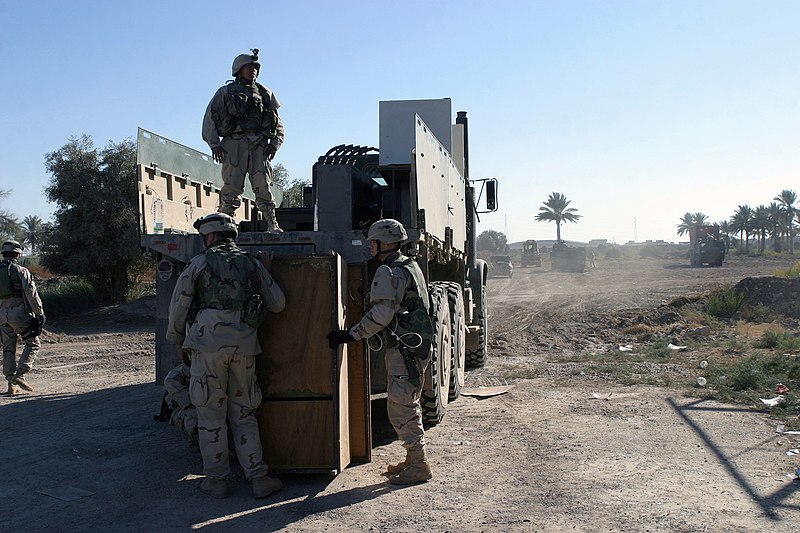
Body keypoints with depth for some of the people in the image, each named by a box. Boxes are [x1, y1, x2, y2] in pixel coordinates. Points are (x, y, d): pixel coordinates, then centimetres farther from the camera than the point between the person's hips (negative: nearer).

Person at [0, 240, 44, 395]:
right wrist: (40, 313, -6)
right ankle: (20, 375, -10)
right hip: (19, 312, -5)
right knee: (33, 344, 4)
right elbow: (31, 294, -10)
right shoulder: (21, 271, -5)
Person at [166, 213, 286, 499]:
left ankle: (216, 479, 13)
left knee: (211, 414, 7)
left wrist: (178, 342, 18)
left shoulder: (199, 263, 4)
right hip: (244, 346, 3)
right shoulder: (253, 264, 13)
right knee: (243, 414, 12)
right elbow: (278, 304, 15)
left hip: (208, 345, -3)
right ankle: (258, 477, 9)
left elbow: (178, 307, 5)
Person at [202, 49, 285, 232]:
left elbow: (278, 124, 19)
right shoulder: (225, 92, 14)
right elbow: (209, 119, 9)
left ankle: (272, 225, -6)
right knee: (232, 186, -8)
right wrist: (215, 144, -2)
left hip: (260, 145, 2)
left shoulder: (266, 93, 21)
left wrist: (274, 144, 4)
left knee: (263, 186, -5)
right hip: (234, 143, -2)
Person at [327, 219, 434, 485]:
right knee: (409, 406, 18)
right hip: (417, 346, 11)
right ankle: (414, 459, 27)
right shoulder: (410, 266, 17)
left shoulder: (389, 272, -15)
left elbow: (381, 314, -23)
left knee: (400, 408, -4)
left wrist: (351, 334, -18)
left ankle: (418, 466, 1)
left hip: (404, 350, -11)